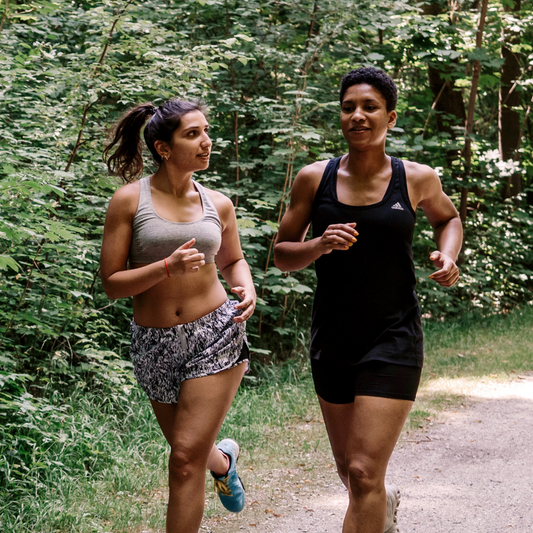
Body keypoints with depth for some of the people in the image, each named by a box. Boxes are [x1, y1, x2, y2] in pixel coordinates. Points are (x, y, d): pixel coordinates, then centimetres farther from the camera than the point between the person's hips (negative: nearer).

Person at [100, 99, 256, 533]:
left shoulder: (217, 204, 3)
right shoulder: (130, 200, -7)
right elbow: (111, 283, -8)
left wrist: (248, 291, -1)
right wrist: (169, 267, -22)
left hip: (216, 334, 0)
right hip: (154, 343, 0)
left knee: (186, 460, -8)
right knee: (190, 452, 18)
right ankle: (223, 460, 55)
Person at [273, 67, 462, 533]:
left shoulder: (416, 179, -3)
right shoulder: (314, 179, -3)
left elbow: (448, 218, 18)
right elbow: (281, 255, 3)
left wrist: (448, 256, -2)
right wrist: (320, 245, -18)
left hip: (393, 341, -3)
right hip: (332, 341, 3)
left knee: (364, 473, -13)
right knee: (349, 469, 19)